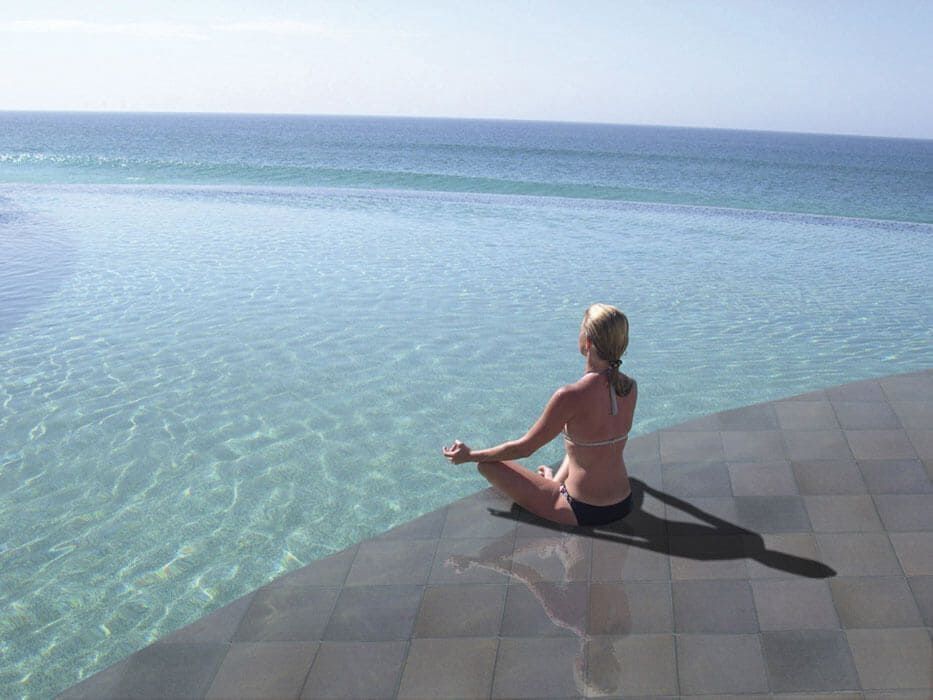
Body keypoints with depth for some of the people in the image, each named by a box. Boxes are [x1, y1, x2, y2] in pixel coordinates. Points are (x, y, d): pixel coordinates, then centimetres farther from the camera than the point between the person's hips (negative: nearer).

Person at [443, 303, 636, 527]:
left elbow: (525, 447, -14)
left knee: (487, 463, 6)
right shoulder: (631, 388, -6)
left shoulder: (570, 396, -26)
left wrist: (470, 455, 0)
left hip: (582, 512, -7)